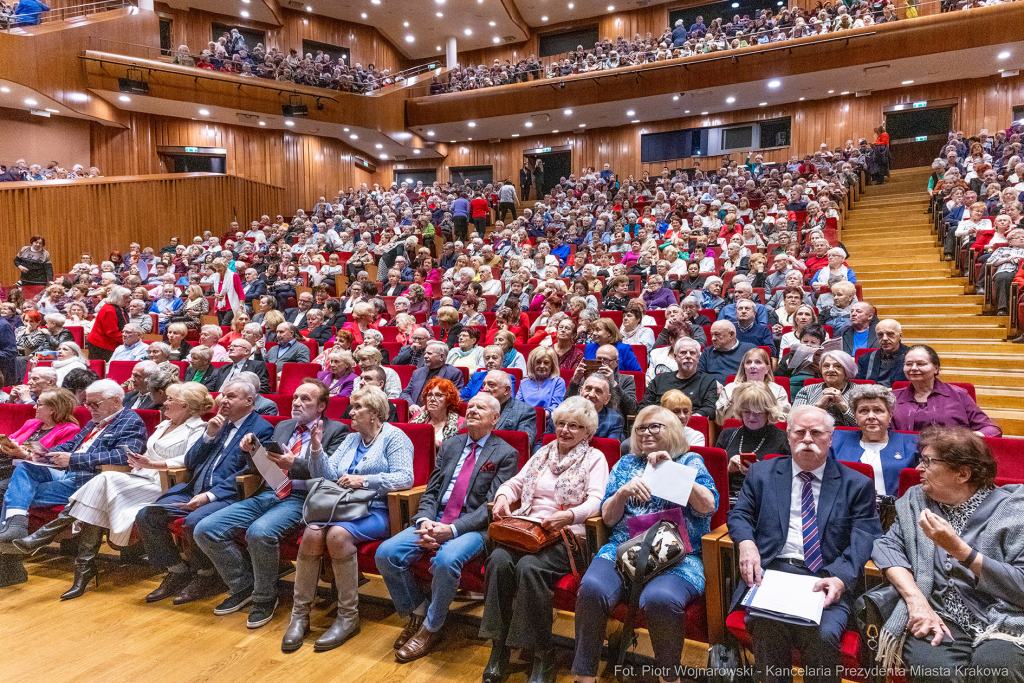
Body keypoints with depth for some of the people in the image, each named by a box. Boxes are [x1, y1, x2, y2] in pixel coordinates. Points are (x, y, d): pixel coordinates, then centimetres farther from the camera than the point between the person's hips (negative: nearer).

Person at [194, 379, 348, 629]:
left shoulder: (336, 431, 3)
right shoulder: (282, 427, 24)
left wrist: (294, 464, -23)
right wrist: (253, 450, 5)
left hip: (300, 498, -7)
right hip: (266, 494, 7)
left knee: (260, 532, -35)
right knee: (206, 530, -8)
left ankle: (265, 598, -8)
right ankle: (244, 587, 11)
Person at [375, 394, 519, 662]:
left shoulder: (506, 454, 0)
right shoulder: (449, 446, 17)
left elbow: (492, 506, -9)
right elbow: (430, 492, 13)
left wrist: (453, 529, -20)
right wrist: (425, 521, -9)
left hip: (473, 526, -5)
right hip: (436, 520, 6)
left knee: (446, 560, -35)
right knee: (386, 553, -14)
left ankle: (430, 629, -8)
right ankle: (417, 614, 8)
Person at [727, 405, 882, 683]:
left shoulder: (857, 485, 10)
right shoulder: (761, 473, 15)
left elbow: (865, 540, 1)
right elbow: (739, 515, 14)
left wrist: (840, 578, -17)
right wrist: (746, 543, -10)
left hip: (827, 580, 0)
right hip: (771, 571, 1)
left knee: (824, 633, -29)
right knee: (766, 626, -29)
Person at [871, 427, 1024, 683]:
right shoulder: (916, 499, 13)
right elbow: (888, 546, 1)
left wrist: (958, 548, -18)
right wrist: (917, 600, -14)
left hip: (1000, 624, -1)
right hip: (939, 621, 2)